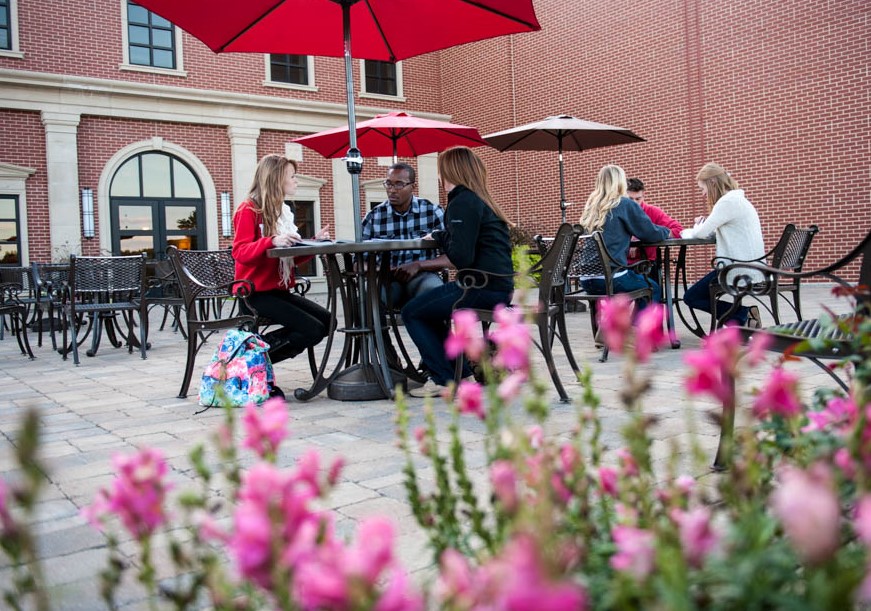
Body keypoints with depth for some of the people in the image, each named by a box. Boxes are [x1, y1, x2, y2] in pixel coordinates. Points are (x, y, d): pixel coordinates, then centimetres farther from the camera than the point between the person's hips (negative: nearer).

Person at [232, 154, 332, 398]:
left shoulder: (283, 212, 15)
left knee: (327, 321, 0)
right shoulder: (249, 210, -8)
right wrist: (272, 241, -34)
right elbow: (240, 252, -20)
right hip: (257, 293, -9)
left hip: (280, 289, 9)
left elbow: (294, 256, 15)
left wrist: (315, 241, -1)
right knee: (313, 330, -19)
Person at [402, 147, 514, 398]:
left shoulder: (463, 202, -12)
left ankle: (445, 380, 4)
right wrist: (440, 238, 14)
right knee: (428, 310, 24)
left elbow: (461, 257, -20)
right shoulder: (482, 200, 17)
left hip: (482, 289, -10)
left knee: (412, 313, 5)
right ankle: (462, 371, 19)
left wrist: (440, 236, -1)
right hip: (500, 288, 10)